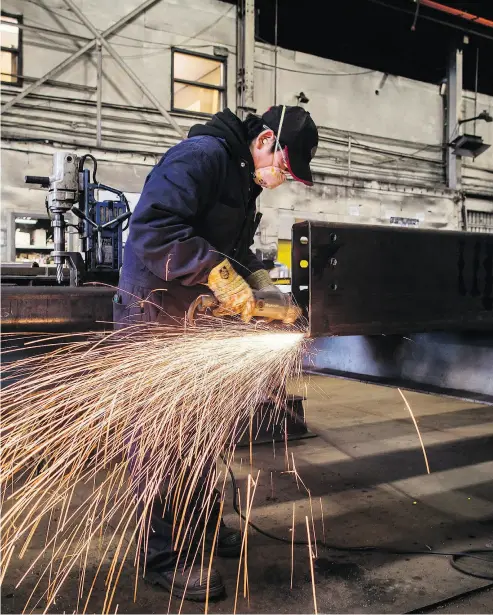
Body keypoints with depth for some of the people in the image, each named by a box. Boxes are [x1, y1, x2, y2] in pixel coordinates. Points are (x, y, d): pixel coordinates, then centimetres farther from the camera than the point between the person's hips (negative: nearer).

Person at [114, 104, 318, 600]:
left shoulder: (245, 178, 12)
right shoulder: (202, 155, -19)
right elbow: (151, 228, -31)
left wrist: (261, 284, 0)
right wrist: (220, 273, -31)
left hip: (196, 317, 10)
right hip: (153, 315, -10)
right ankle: (164, 557, 11)